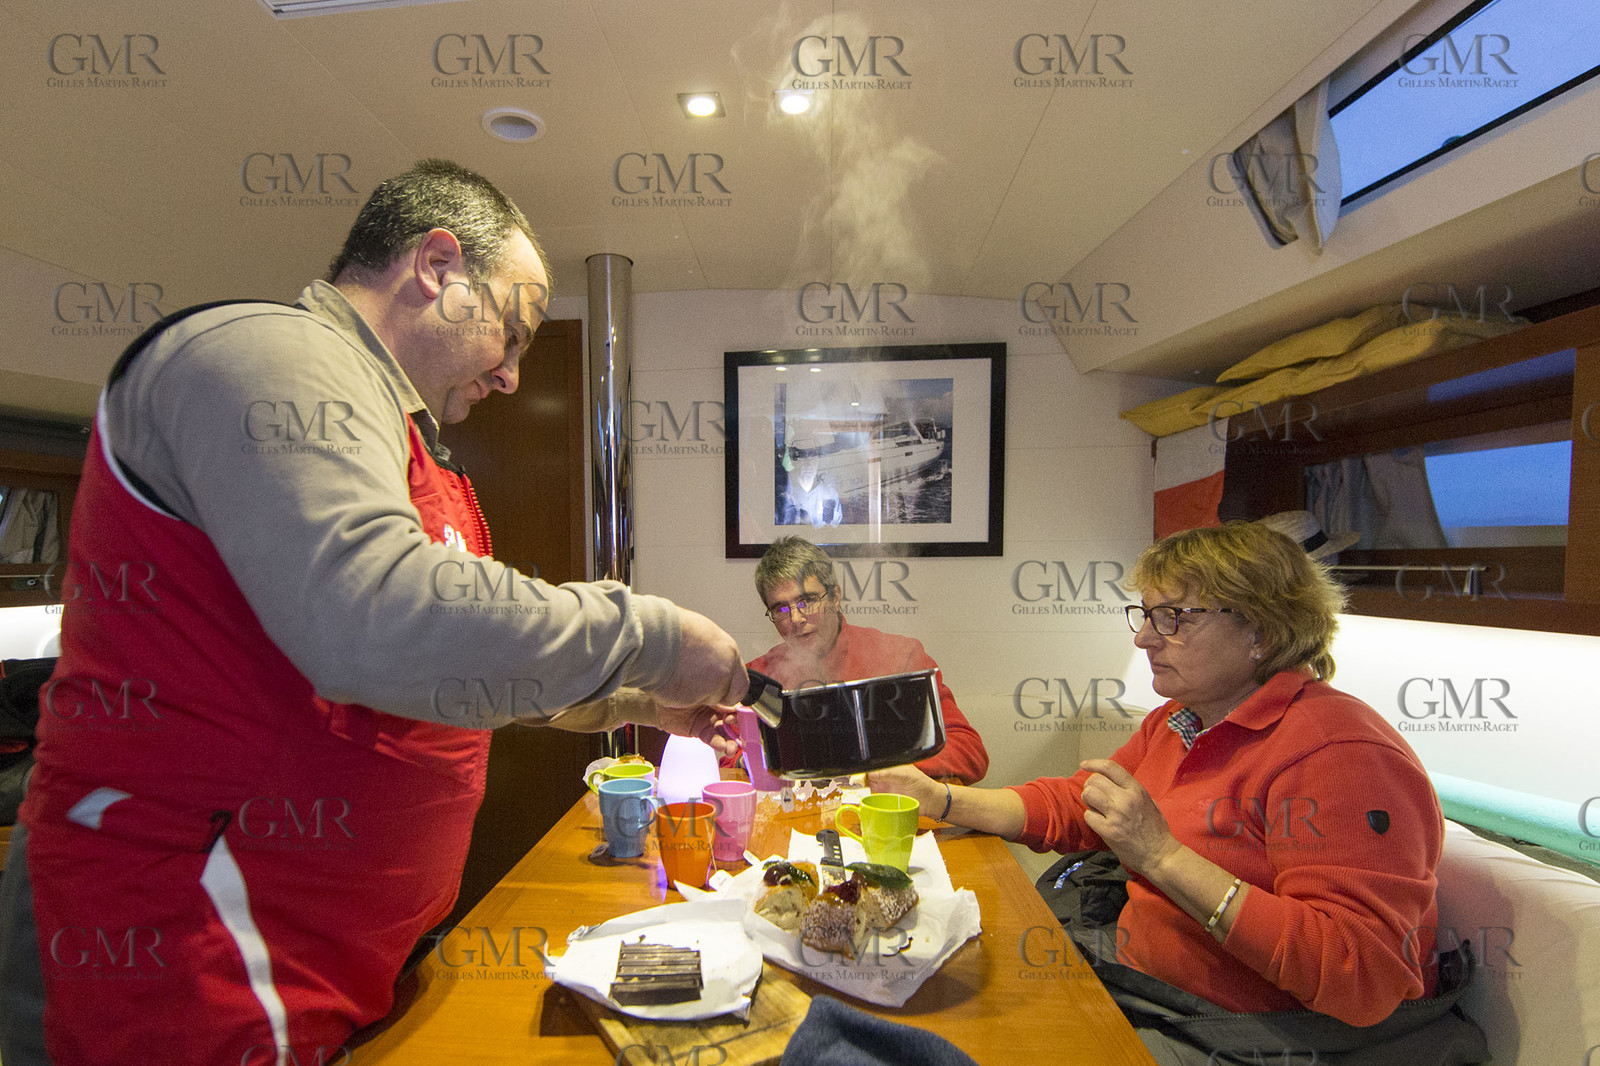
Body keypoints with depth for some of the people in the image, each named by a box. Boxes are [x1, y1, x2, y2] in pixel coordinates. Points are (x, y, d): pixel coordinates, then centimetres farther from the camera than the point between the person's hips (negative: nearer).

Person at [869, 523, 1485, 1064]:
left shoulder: (1341, 756, -22)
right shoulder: (1176, 722, 6)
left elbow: (1363, 979, -29)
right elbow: (1070, 805, 9)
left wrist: (1164, 857, -32)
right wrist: (939, 799, -2)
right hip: (1142, 986, 8)